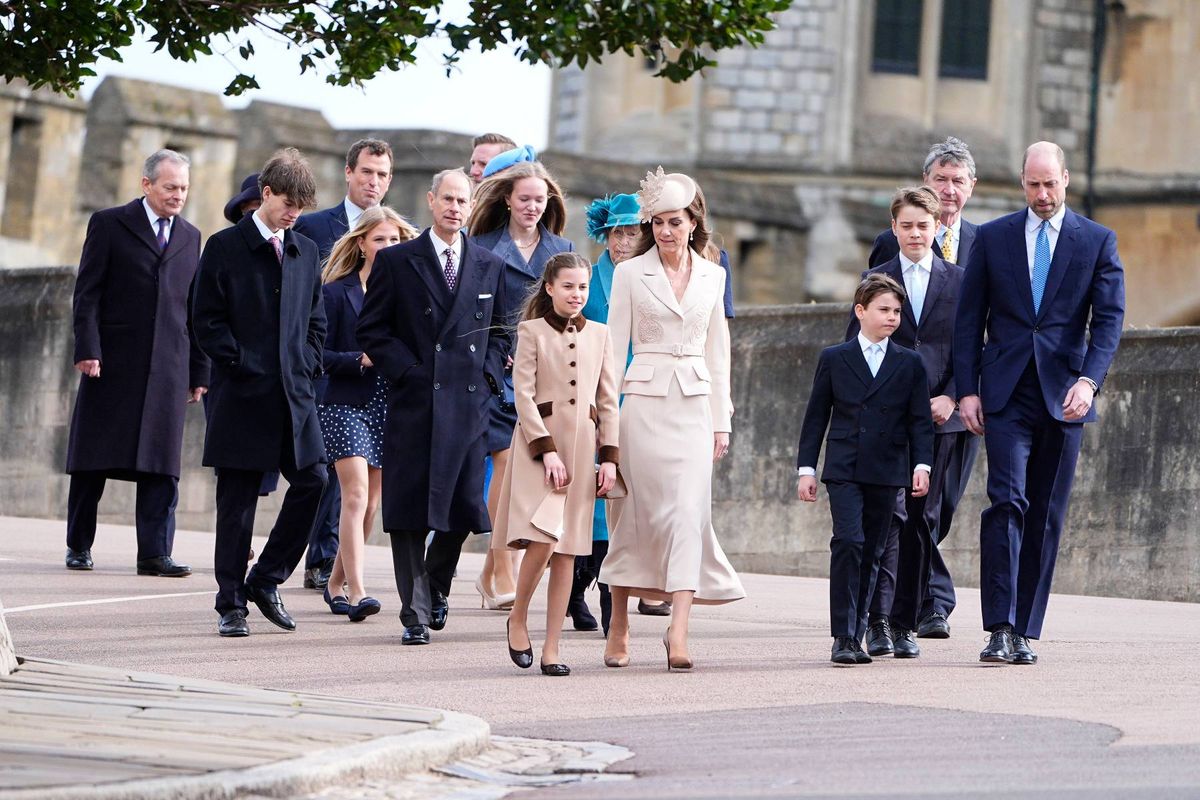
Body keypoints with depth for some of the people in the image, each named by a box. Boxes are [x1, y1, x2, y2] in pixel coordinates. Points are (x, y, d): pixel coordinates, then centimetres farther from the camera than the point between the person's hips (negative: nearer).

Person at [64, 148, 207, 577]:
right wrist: (88, 349, -12)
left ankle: (155, 553, -3)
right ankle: (79, 546, 12)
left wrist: (200, 369, 11)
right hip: (114, 361, -3)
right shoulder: (109, 224, 3)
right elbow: (87, 293, -2)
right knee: (94, 460, 3)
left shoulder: (190, 237, 16)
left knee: (162, 463, -3)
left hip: (169, 365, 3)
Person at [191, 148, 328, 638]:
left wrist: (306, 367, 4)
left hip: (294, 393, 5)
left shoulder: (305, 252, 14)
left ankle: (266, 580, 10)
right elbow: (207, 319, -4)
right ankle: (231, 605, 8)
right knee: (236, 502, 0)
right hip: (242, 395, -4)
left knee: (313, 481, -6)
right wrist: (242, 364, -10)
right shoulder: (225, 247, -1)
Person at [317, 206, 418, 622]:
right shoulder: (338, 292, -2)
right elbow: (320, 355, -5)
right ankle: (355, 592, -17)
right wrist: (361, 360, -18)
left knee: (371, 502, 9)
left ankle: (336, 583, 24)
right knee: (356, 495, -14)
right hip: (346, 404, -4)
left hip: (389, 407, 5)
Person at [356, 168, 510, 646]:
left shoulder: (490, 267, 13)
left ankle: (435, 589, 27)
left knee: (462, 509, 1)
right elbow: (371, 330, 3)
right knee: (409, 515, -3)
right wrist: (406, 371, -7)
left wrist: (487, 375, 3)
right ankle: (416, 614, 3)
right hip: (413, 402, -2)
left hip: (468, 404, 2)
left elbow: (499, 332, 19)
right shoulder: (396, 262, 4)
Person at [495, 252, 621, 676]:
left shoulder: (599, 334, 12)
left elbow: (609, 401, 13)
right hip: (539, 440, -4)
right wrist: (547, 449, -13)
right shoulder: (532, 331, 1)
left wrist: (609, 457, 4)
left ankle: (552, 648, 4)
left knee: (568, 550, 1)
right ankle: (518, 618, 4)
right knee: (543, 536, -19)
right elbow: (523, 394, -5)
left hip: (582, 446, 4)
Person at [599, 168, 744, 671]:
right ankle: (619, 629, 12)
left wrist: (721, 420, 10)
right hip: (644, 401, -2)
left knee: (689, 511, -10)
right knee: (633, 512, 1)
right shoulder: (630, 274, 2)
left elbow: (717, 351, 14)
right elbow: (614, 347, 1)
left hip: (694, 405, 2)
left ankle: (679, 630, -18)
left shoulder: (712, 276, 10)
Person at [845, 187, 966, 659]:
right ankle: (878, 619, -11)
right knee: (889, 513, -12)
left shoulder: (958, 281, 9)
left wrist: (949, 397, -8)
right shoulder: (876, 280, 8)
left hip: (939, 414, 1)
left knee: (923, 519, 3)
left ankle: (905, 623, 9)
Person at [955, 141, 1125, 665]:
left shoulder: (1097, 242, 6)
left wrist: (1089, 380, -18)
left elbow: (1109, 318, -2)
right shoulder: (993, 238, 8)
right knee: (1007, 501, -15)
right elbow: (969, 319, 8)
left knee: (1046, 516, 4)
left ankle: (1025, 631, 10)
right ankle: (1000, 628, -17)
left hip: (1063, 396, 1)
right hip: (1006, 394, -1)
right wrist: (967, 390, -1)